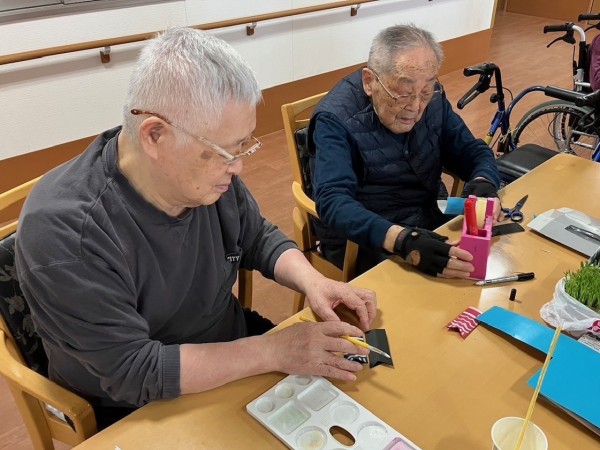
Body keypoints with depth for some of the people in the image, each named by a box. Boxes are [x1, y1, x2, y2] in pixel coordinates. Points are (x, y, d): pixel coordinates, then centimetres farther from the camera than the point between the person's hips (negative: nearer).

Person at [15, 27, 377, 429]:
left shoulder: (209, 170, -13)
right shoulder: (63, 230, -30)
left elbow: (259, 238, 3)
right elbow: (135, 372, -29)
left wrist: (311, 281, -15)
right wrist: (272, 351, -29)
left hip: (231, 349, 5)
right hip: (138, 411, -4)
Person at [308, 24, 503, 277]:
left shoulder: (432, 100, -2)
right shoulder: (336, 120, -20)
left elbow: (472, 151, 5)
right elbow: (333, 201, -31)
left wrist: (484, 183, -20)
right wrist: (401, 241, -47)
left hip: (432, 224, 7)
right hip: (363, 240, -6)